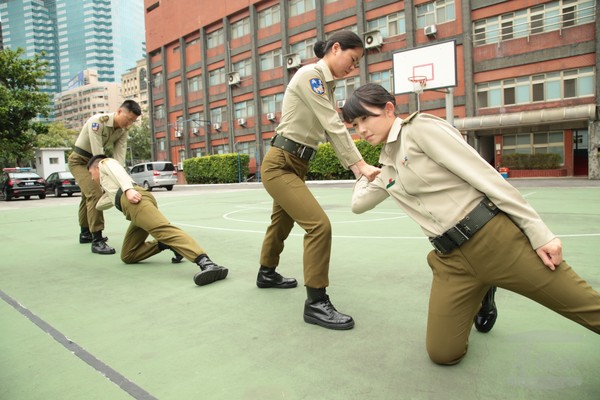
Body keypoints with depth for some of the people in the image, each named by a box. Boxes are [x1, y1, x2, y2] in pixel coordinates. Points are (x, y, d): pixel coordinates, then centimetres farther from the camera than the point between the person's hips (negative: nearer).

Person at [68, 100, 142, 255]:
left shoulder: (122, 130, -8)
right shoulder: (97, 122, -30)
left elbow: (119, 156, -16)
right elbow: (99, 155, -33)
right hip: (79, 160, -8)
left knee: (88, 196, 22)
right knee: (95, 193, -24)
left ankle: (85, 233, 41)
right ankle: (97, 241, -22)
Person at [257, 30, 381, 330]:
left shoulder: (326, 84, 13)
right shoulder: (309, 75, -14)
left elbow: (333, 130, 5)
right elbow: (333, 125, -22)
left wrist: (355, 167, -7)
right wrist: (362, 164, -25)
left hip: (296, 165, 10)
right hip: (280, 165, -10)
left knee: (282, 223, 23)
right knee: (319, 225, -18)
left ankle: (267, 274, 46)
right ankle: (316, 303, -8)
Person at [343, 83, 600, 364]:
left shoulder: (420, 128, -7)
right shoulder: (387, 167, 16)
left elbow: (484, 175, -11)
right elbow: (358, 204, 26)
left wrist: (539, 232, -13)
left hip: (495, 239, -6)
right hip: (452, 259, 6)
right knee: (442, 354, 2)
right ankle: (480, 297, 26)